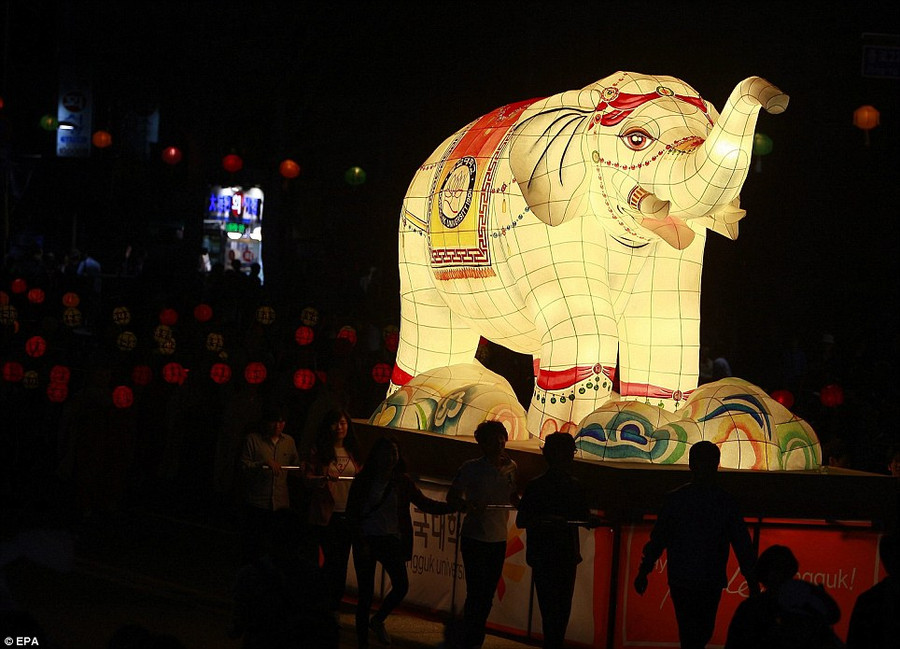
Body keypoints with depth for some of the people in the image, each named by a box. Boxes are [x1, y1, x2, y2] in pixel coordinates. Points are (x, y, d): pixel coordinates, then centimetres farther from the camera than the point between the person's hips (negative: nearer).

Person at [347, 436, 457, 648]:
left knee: (401, 585, -11)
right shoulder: (363, 480, -3)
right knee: (366, 592, -2)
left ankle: (378, 621, 17)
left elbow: (425, 504, 5)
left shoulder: (402, 481, 4)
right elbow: (351, 512, -3)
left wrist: (453, 506, -7)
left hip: (391, 540, 2)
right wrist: (360, 542, -10)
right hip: (367, 541, -2)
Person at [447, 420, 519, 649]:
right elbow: (452, 496, -6)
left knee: (487, 595, 10)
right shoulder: (472, 468, -7)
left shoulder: (510, 467, 8)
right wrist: (467, 505, -26)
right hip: (475, 538, -5)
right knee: (476, 593, -8)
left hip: (499, 539, 5)